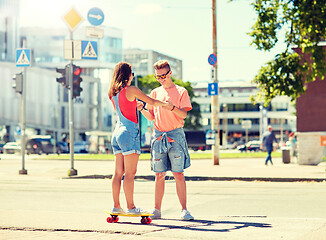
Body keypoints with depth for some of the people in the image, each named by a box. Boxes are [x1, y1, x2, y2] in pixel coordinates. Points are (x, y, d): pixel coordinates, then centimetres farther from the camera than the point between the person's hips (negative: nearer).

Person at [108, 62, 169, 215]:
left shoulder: (112, 93, 12)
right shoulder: (131, 90, -9)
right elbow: (151, 102, -1)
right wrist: (165, 104, 16)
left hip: (117, 131, 8)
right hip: (129, 133, -8)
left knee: (118, 172, 8)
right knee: (130, 172, -6)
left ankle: (116, 206, 9)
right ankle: (130, 207, -4)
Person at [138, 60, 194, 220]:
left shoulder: (181, 92, 4)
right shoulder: (155, 93, 15)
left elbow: (184, 114, -6)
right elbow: (151, 117, 13)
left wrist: (172, 107, -24)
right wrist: (142, 109, -6)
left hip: (176, 135, -3)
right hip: (158, 136, 3)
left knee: (179, 174, -5)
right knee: (159, 175, 3)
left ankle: (184, 210, -2)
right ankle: (157, 210, 8)